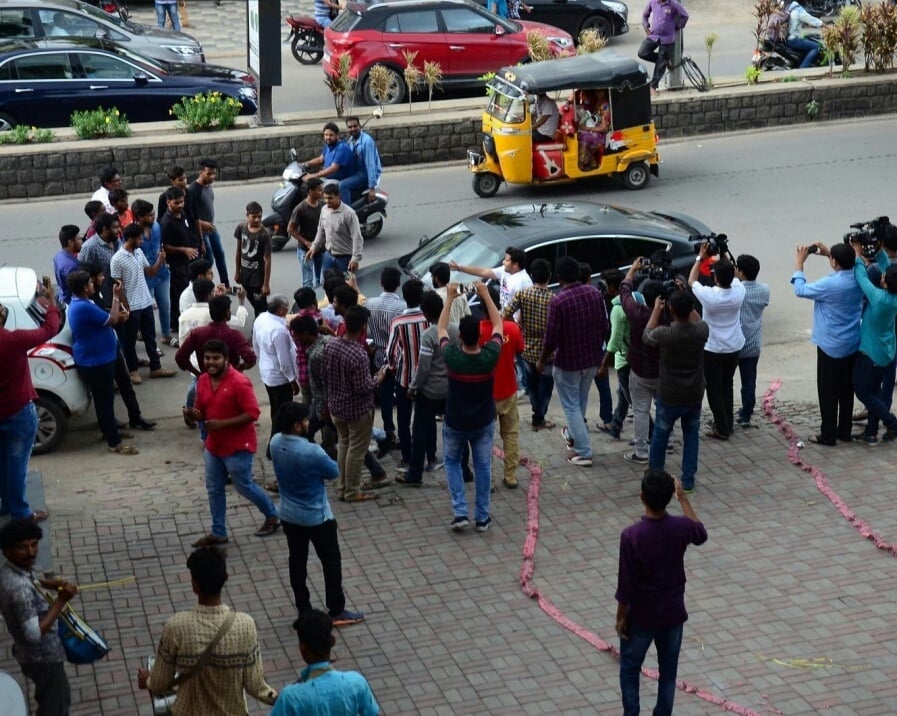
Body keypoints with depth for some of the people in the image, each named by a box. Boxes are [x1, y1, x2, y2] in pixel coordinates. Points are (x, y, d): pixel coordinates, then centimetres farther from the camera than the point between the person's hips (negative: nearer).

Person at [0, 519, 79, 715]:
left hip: (35, 653, 9)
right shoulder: (19, 589, -36)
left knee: (62, 697, 30)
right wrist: (61, 600, -32)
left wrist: (44, 583, 2)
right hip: (43, 657, -9)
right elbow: (34, 633, -35)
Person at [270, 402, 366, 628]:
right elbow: (334, 472, -14)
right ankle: (337, 612, 18)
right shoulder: (312, 452, -30)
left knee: (297, 562, 17)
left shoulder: (276, 443, -9)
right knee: (331, 561, 10)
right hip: (317, 517, -6)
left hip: (288, 516, 7)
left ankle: (304, 611, 27)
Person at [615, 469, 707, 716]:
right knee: (668, 671, 19)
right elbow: (701, 534, 11)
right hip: (673, 613, 3)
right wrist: (683, 498, 12)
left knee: (629, 670, 17)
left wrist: (621, 616, -3)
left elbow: (626, 584, -18)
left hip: (641, 616, -3)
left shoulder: (632, 535, -25)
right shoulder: (680, 527, -16)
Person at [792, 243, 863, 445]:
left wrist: (799, 263, -1)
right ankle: (845, 431, 25)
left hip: (831, 346, -7)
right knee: (846, 390, 16)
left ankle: (828, 435, 10)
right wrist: (829, 253, 17)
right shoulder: (858, 280, -4)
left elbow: (800, 290, -11)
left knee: (828, 392, 4)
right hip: (852, 345, 7)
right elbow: (849, 267, 22)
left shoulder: (829, 284, -25)